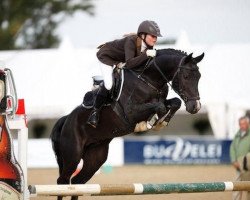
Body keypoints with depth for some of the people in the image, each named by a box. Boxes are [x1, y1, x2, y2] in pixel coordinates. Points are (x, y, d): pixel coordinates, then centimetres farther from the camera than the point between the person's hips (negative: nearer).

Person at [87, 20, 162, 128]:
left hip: (120, 60, 8)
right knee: (108, 84, -22)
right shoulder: (131, 42, -41)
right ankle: (95, 112, -8)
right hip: (106, 56, -8)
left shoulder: (148, 46, -19)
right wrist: (146, 54, -55)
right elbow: (129, 64, -49)